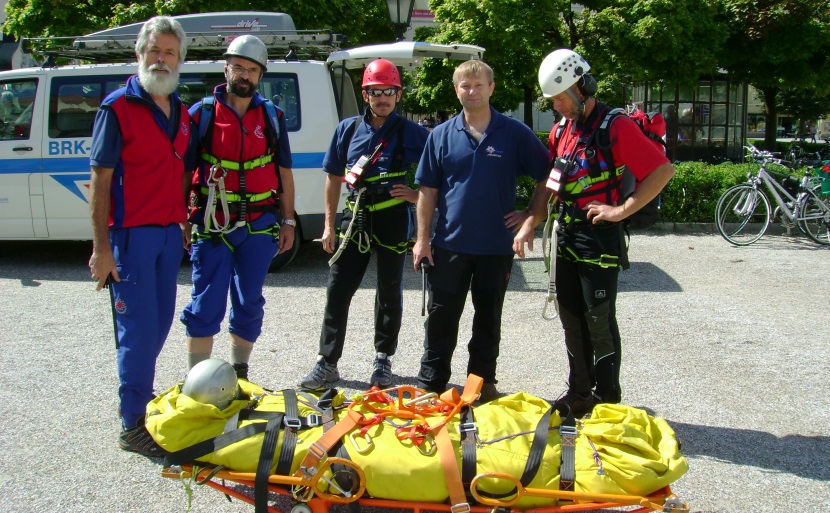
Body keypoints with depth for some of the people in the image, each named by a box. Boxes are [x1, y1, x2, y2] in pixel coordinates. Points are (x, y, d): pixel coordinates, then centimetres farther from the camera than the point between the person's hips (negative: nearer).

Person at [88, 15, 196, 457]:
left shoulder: (181, 113, 13)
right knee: (138, 329, -4)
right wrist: (101, 247, -15)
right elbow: (100, 179, -10)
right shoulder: (118, 107, -7)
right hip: (131, 234, -7)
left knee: (160, 322, 14)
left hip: (169, 233, 7)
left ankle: (140, 392, 30)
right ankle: (132, 425, 6)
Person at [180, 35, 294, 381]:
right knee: (206, 307, -1)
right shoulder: (202, 113, 1)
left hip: (259, 226, 3)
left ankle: (239, 375, 26)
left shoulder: (272, 117, 9)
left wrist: (288, 222, 11)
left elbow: (284, 173, 14)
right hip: (212, 225, -2)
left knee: (249, 305, 11)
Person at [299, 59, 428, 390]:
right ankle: (327, 363, 11)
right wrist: (329, 225, 8)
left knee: (389, 293, 10)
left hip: (393, 222, -2)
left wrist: (416, 195, -13)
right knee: (337, 290, 1)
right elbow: (334, 178, 11)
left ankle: (383, 360, 25)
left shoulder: (413, 134, -1)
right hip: (355, 219, 2)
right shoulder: (348, 129, 7)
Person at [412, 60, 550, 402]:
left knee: (488, 317, 11)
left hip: (497, 245, 0)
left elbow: (546, 177, 6)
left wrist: (531, 214, -1)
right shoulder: (441, 135, 3)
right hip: (450, 243, 1)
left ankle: (483, 381, 25)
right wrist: (423, 239, -1)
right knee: (441, 316, 7)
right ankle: (430, 384, 18)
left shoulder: (515, 133, -1)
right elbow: (428, 191, 4)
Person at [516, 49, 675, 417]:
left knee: (599, 320, 0)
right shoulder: (562, 131, 12)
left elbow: (663, 171, -16)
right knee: (571, 318, 13)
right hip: (566, 235, 8)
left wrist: (621, 210, -18)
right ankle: (579, 391, 25)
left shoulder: (616, 127, -12)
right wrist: (529, 225, 6)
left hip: (599, 236, -8)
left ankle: (607, 399, 14)